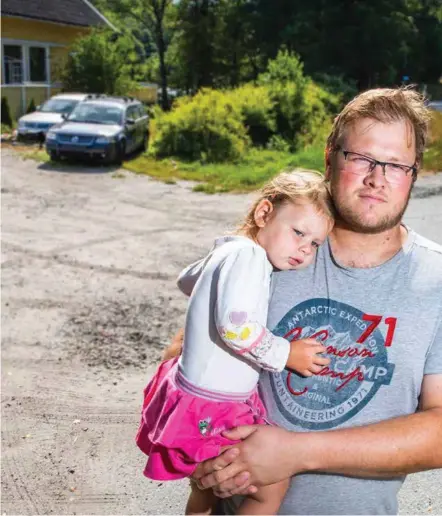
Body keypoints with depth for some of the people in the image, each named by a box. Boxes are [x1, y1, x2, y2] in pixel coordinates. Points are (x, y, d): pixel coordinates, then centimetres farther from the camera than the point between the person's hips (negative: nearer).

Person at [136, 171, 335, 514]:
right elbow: (234, 325, -33)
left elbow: (187, 280, 28)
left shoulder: (228, 253, 10)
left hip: (201, 402, 11)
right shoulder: (246, 255, -20)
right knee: (274, 485, -5)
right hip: (211, 409, -11)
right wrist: (286, 354, -21)